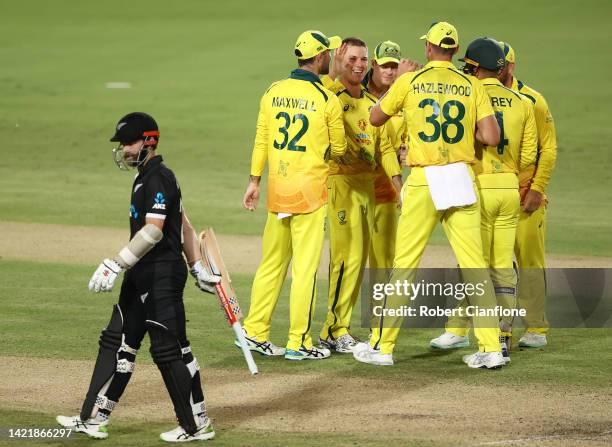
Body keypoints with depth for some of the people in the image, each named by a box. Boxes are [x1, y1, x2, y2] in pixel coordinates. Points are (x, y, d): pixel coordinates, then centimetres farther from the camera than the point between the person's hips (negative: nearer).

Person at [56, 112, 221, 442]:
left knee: (169, 350, -5)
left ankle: (197, 426, 4)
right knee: (117, 341, 9)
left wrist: (116, 264, -27)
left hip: (163, 276, -11)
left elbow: (153, 231, -26)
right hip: (142, 277, 11)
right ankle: (93, 419, 12)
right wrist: (197, 268, 23)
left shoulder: (158, 178, -16)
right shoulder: (147, 177, 15)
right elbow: (183, 224, 20)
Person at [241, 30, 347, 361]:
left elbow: (261, 140, 6)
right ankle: (298, 343, 1)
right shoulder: (327, 100, -9)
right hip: (311, 191, -5)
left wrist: (255, 181, 13)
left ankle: (255, 333, 16)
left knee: (272, 262, 14)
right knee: (305, 267, -1)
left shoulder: (272, 93, 3)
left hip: (277, 188, 5)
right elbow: (338, 149, 0)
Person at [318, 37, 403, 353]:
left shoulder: (371, 102, 18)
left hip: (368, 184, 8)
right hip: (341, 182, -8)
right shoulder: (329, 94, -3)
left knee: (358, 259, 9)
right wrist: (335, 66, -27)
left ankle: (336, 329, 16)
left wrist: (398, 182, 6)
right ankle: (335, 331, -7)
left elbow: (384, 146, 15)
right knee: (348, 256, -12)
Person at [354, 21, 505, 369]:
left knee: (404, 265, 5)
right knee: (475, 265, 3)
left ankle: (382, 345, 10)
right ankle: (491, 348, -1)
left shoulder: (409, 82, -1)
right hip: (463, 181, 1)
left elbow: (375, 118, 13)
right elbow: (492, 137, -5)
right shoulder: (472, 86, 1)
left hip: (423, 183, -1)